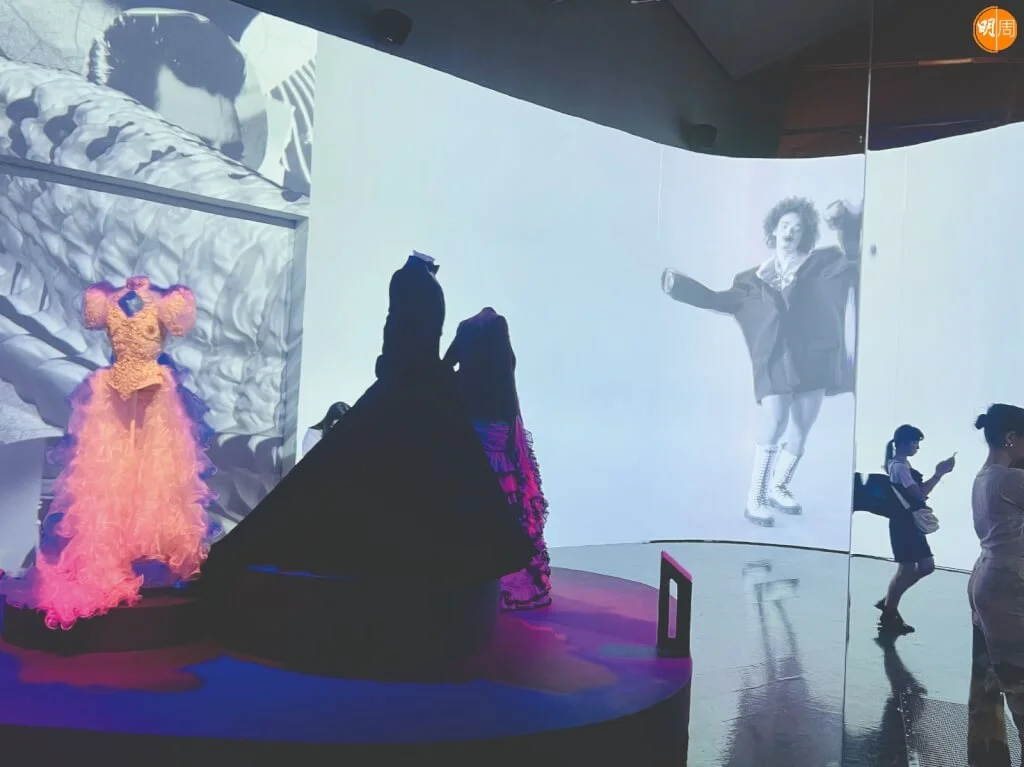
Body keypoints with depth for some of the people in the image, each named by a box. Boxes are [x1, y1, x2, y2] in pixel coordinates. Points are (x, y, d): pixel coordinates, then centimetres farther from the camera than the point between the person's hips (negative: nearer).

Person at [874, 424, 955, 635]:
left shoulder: (904, 463, 15)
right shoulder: (898, 466, -17)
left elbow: (917, 490, 15)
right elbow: (919, 493, -22)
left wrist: (938, 473, 8)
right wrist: (939, 473, -19)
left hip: (912, 522, 10)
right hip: (903, 522, -10)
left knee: (927, 566, 12)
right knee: (907, 569, -2)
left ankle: (888, 601, 20)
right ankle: (888, 616, 10)